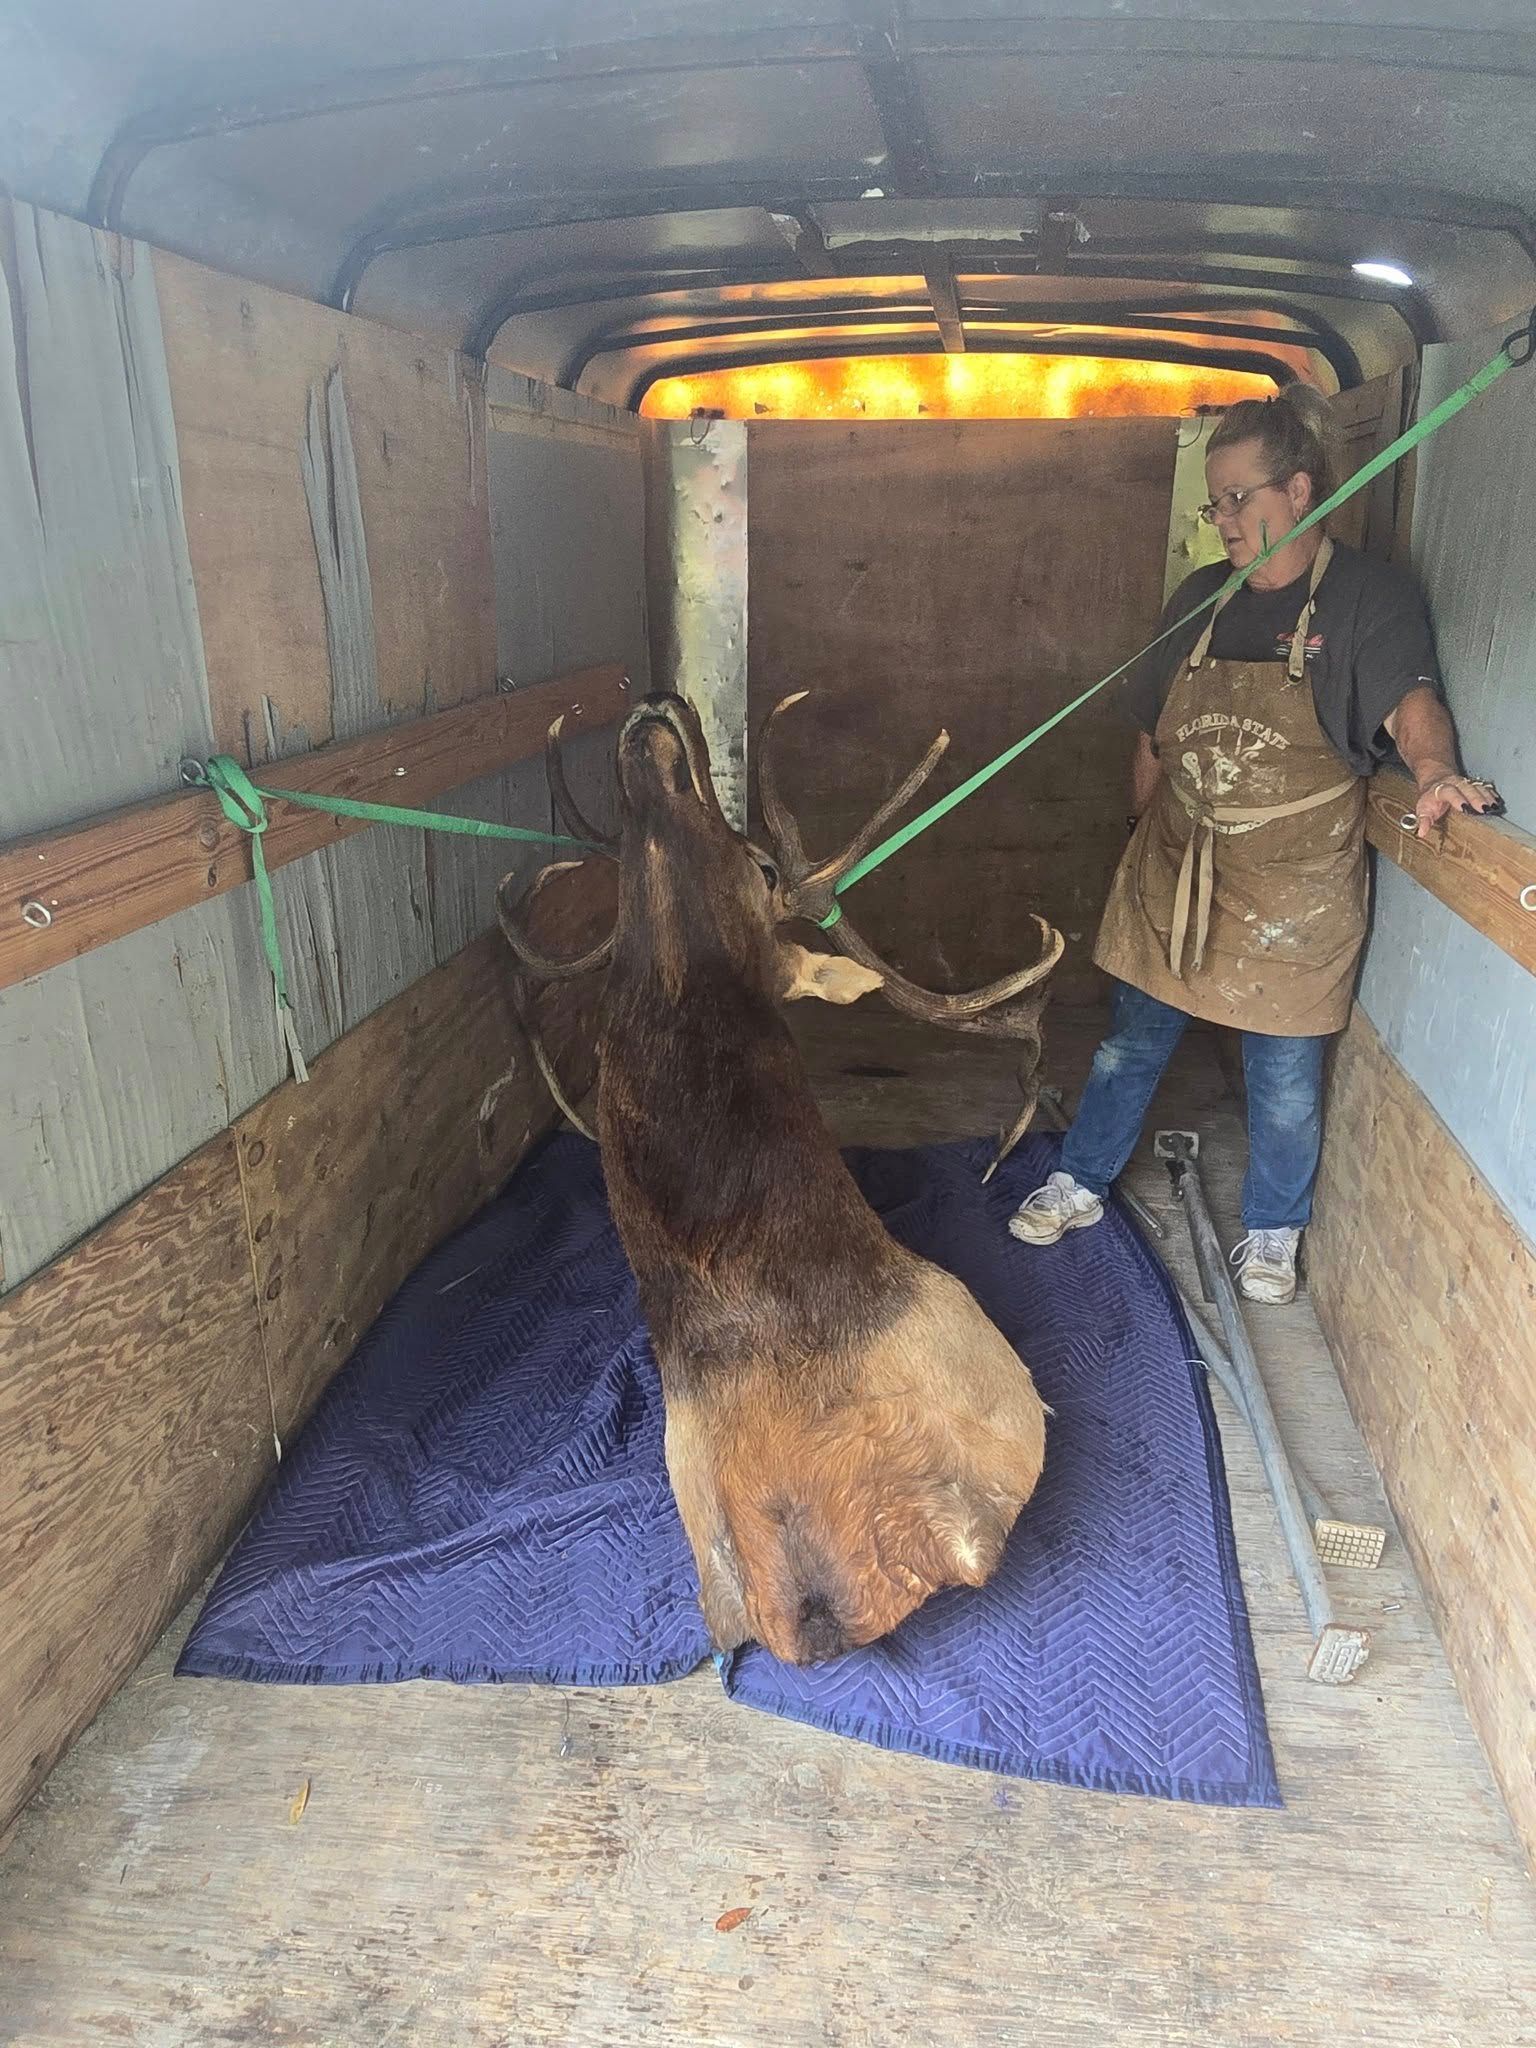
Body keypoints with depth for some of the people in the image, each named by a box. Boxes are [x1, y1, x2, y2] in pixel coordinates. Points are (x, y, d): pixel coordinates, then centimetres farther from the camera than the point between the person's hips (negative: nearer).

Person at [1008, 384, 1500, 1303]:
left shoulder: (1370, 596, -7)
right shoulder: (1201, 599, 7)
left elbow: (1409, 698, -23)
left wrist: (1434, 767, -44)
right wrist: (1144, 835, 15)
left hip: (1293, 890, -4)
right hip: (1173, 873, 4)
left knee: (1285, 1075, 9)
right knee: (1132, 1043, 14)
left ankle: (1274, 1231, 30)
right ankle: (1081, 1185, 31)